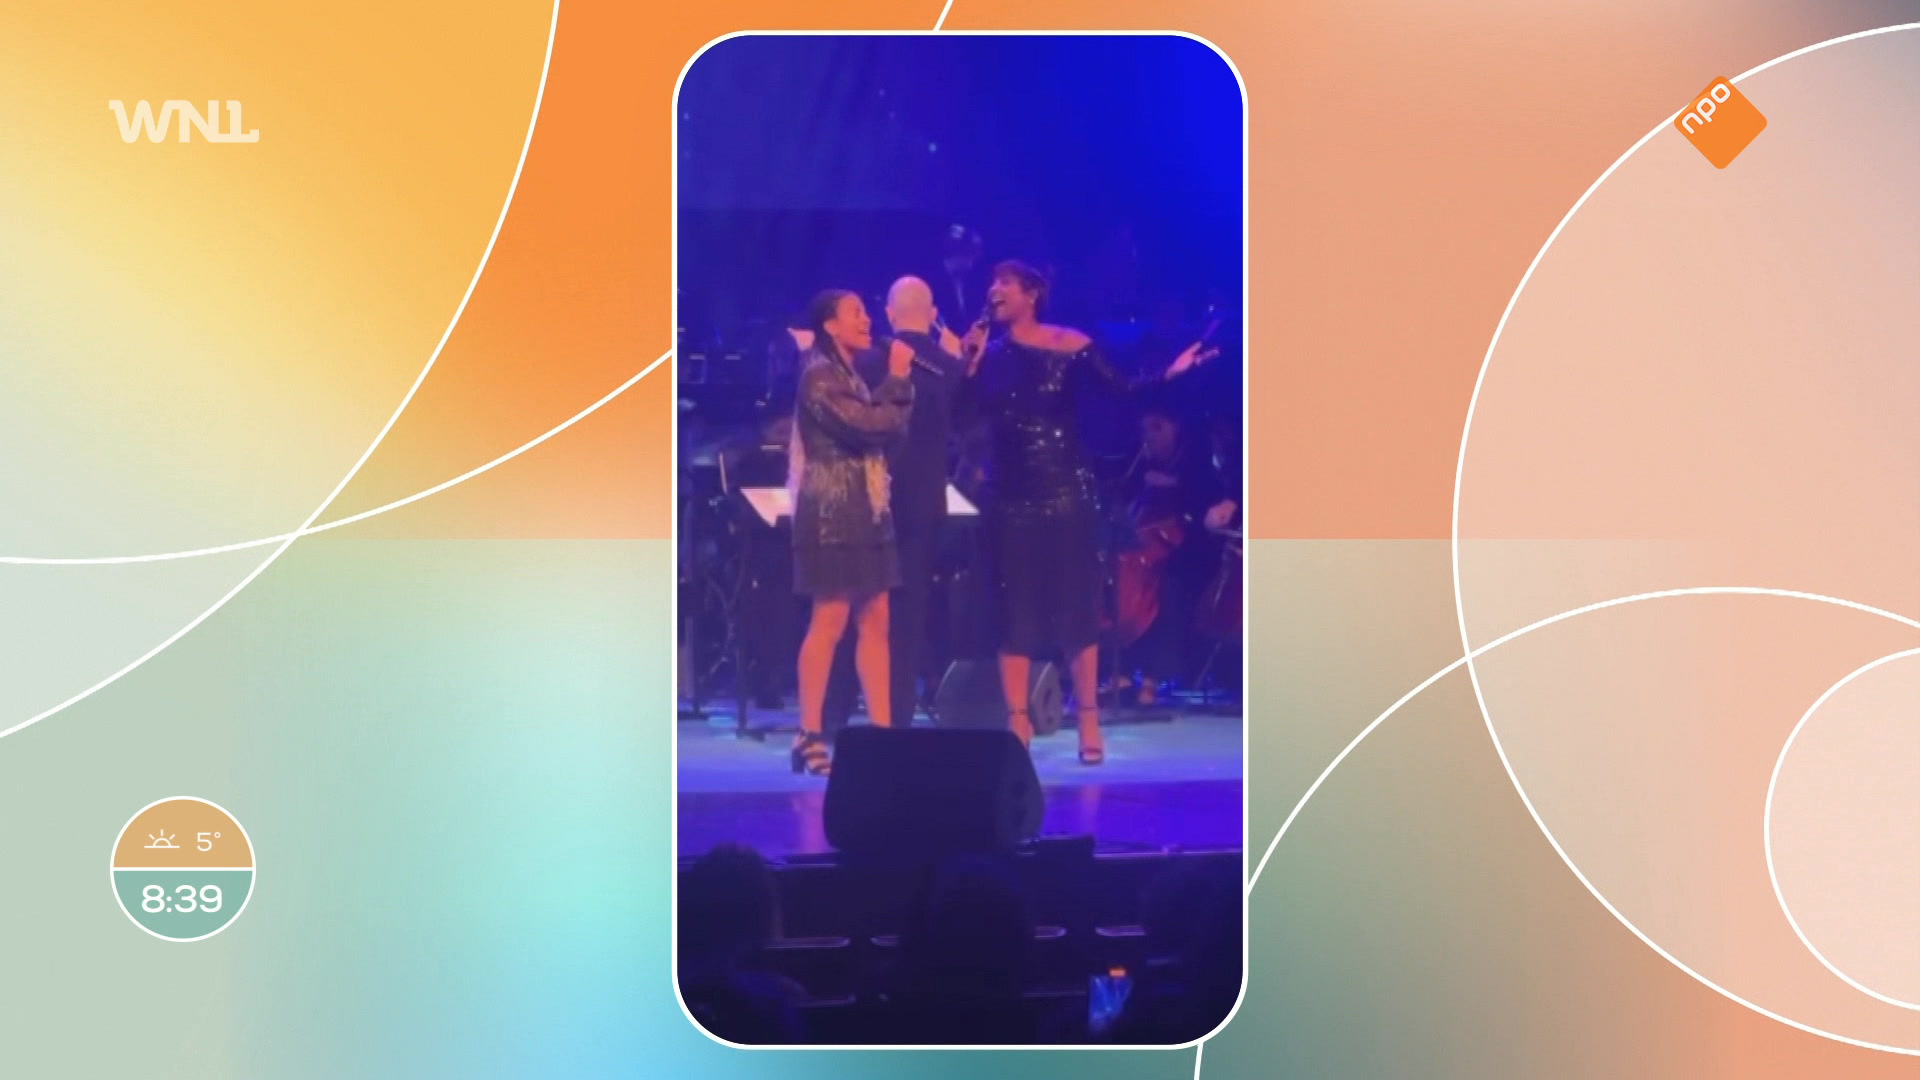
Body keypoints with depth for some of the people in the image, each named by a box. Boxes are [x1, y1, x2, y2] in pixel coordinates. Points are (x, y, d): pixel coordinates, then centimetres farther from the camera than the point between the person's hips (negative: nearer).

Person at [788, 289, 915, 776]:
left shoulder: (850, 375, 19)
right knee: (830, 622, -8)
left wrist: (896, 384, 1)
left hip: (865, 511, 9)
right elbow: (871, 426, -19)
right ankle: (809, 737, -3)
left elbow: (888, 425, 13)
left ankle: (882, 730, 10)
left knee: (875, 620, 7)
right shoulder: (819, 376, -11)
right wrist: (898, 379, -8)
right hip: (832, 514, -9)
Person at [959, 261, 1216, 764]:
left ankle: (1088, 720, 9)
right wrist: (970, 367, -14)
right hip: (1011, 496, 2)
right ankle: (1018, 721, 9)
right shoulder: (990, 354, 4)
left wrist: (1170, 373, -12)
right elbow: (967, 418, -3)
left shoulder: (1074, 347, -1)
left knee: (1077, 604, 1)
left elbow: (1120, 393, -3)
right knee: (1015, 609, 3)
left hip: (1068, 492, -2)